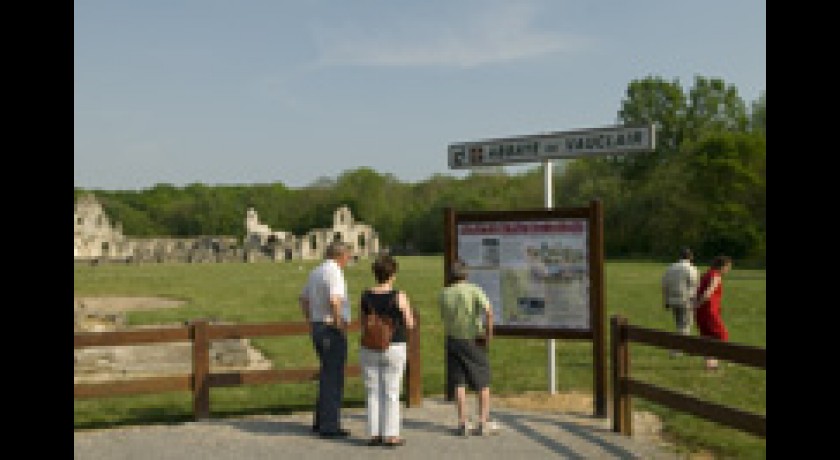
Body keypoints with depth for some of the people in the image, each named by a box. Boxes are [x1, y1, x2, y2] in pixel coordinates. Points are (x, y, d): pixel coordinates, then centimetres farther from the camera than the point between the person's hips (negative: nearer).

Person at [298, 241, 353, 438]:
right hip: (332, 330, -9)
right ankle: (329, 426, 3)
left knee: (327, 375, 18)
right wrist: (341, 327, -17)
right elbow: (334, 302, -28)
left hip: (317, 327, 9)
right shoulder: (334, 272, -15)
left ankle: (321, 421, 24)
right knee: (333, 377, -2)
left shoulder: (315, 272, 13)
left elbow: (303, 300, 22)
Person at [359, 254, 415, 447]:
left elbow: (363, 322, 9)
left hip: (369, 349, 3)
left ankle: (374, 433, 14)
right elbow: (410, 324, -5)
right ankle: (391, 435, 8)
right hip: (394, 348, -3)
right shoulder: (399, 297, -11)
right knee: (391, 392, 6)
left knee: (372, 392, 11)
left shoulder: (365, 296, -2)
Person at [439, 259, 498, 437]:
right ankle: (484, 423, 7)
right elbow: (489, 311, -24)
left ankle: (463, 423, 5)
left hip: (453, 340, 3)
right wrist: (489, 334, -15)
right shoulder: (475, 290, -10)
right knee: (483, 383, 8)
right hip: (474, 341, -3)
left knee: (459, 383, 8)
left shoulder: (444, 294, 1)